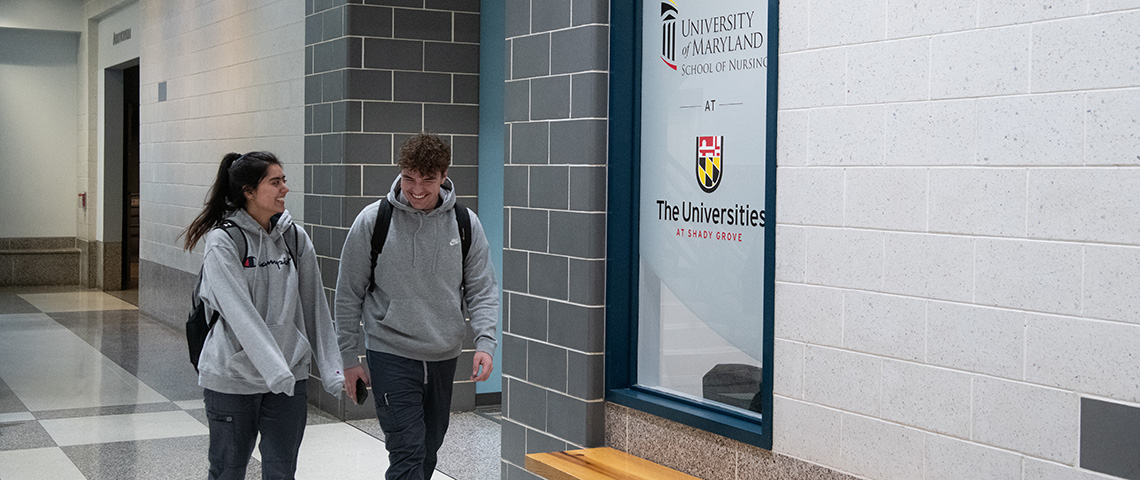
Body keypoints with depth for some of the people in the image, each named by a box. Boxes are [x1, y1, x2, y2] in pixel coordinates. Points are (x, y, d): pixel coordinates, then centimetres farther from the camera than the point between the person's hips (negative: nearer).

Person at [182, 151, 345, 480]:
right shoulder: (223, 242, -11)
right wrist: (274, 369, -30)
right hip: (232, 377, -4)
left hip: (289, 375, 4)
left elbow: (314, 307, 7)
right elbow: (240, 313, -21)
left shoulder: (295, 238, 4)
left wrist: (332, 369, 3)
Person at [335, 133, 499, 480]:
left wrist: (485, 342, -13)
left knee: (428, 451, 15)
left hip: (444, 358, 4)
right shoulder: (373, 221, -7)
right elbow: (349, 294, 0)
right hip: (391, 356, -4)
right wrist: (349, 358, 0)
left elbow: (482, 291, 3)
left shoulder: (466, 224, 0)